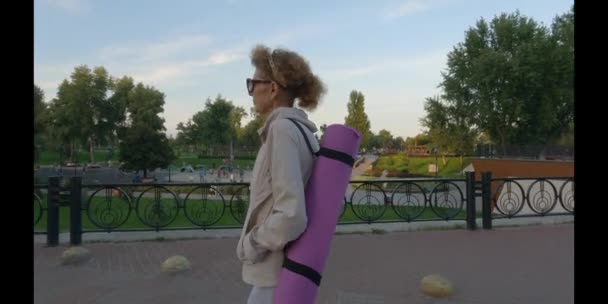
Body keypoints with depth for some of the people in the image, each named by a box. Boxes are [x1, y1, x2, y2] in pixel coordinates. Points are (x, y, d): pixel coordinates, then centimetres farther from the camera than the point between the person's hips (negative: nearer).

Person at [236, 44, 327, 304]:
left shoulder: (282, 129, -20)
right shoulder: (300, 129, 8)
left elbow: (291, 216, -28)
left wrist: (250, 245, -13)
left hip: (278, 273, -9)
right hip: (289, 269, 9)